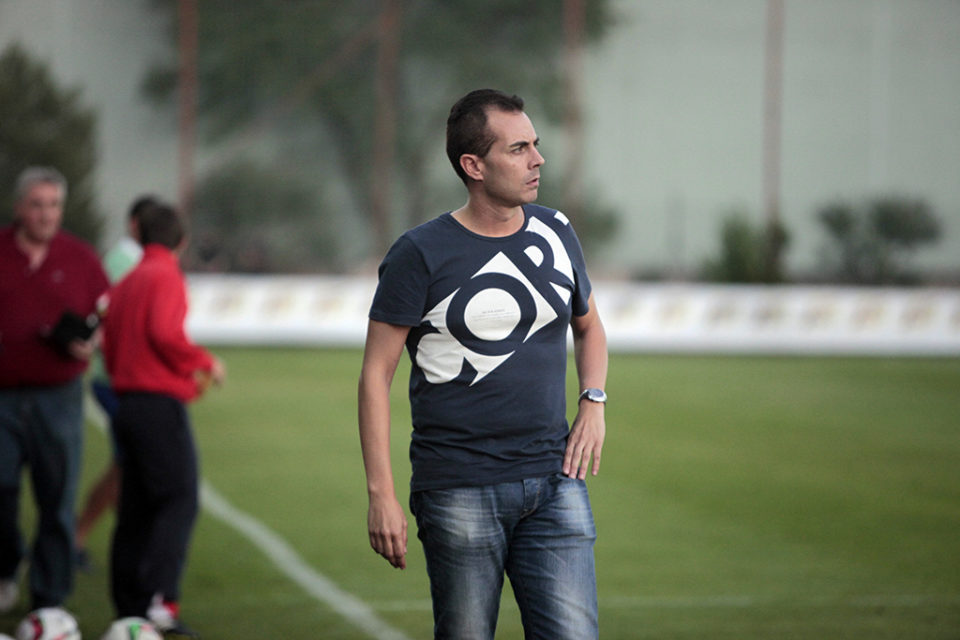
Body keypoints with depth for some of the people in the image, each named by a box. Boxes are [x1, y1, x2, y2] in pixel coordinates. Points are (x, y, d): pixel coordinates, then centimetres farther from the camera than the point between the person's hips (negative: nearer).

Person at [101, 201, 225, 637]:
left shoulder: (125, 283, 18)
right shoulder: (166, 276, -6)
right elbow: (164, 332, -20)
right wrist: (203, 363, -6)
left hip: (127, 401, 9)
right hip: (161, 402, -9)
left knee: (136, 510, 10)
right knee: (179, 502, -11)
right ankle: (161, 597, -24)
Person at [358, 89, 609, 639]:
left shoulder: (556, 233, 10)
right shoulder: (420, 255, -6)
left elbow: (588, 324, 28)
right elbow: (376, 374, -4)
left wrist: (594, 402, 10)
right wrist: (382, 494, -10)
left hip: (554, 482, 4)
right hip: (459, 487, -4)